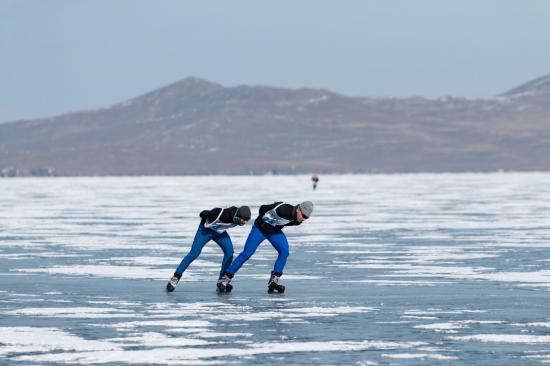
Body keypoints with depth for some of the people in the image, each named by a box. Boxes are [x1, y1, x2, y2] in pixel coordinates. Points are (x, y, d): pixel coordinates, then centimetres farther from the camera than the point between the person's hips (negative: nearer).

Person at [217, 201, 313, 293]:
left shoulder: (298, 220, -12)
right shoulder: (283, 210, -36)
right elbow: (263, 208, -20)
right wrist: (264, 221, -4)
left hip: (275, 231, 6)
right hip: (260, 228, -6)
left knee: (284, 252, -15)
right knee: (246, 254, -7)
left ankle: (273, 281, -8)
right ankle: (225, 278, 1)